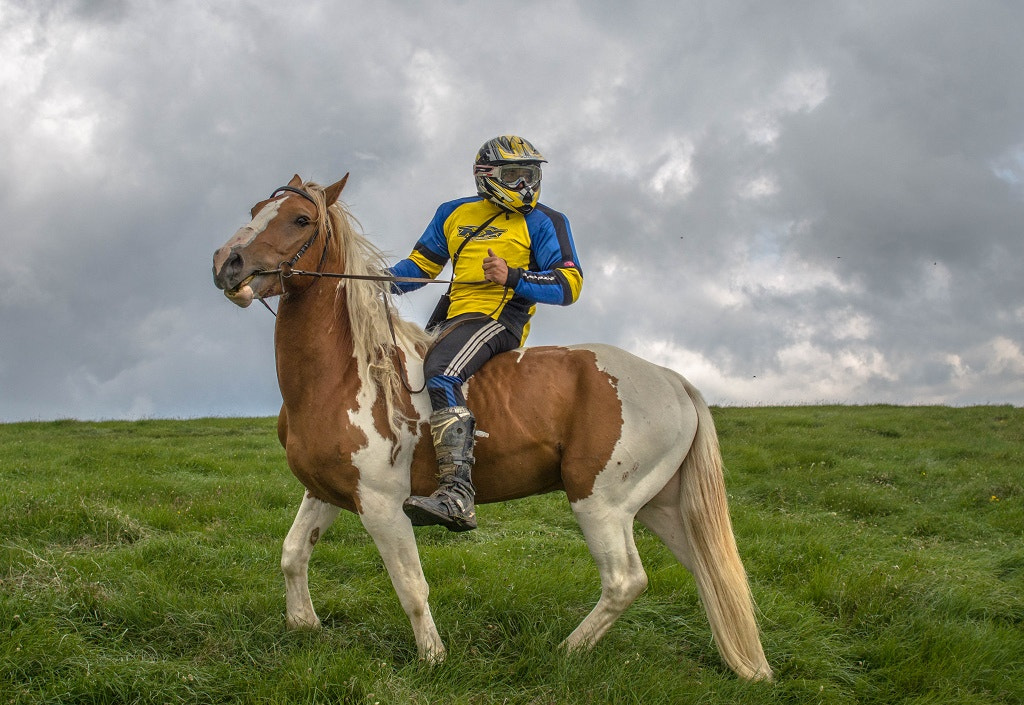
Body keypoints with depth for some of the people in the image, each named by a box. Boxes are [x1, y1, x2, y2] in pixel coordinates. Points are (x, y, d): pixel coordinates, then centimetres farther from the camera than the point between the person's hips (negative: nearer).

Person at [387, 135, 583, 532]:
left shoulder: (544, 223, 5)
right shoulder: (455, 214, 20)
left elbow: (569, 284, -3)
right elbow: (421, 264, 24)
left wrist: (512, 277, -18)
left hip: (499, 318, -8)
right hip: (453, 319, 8)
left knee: (440, 376, -33)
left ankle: (457, 495, -46)